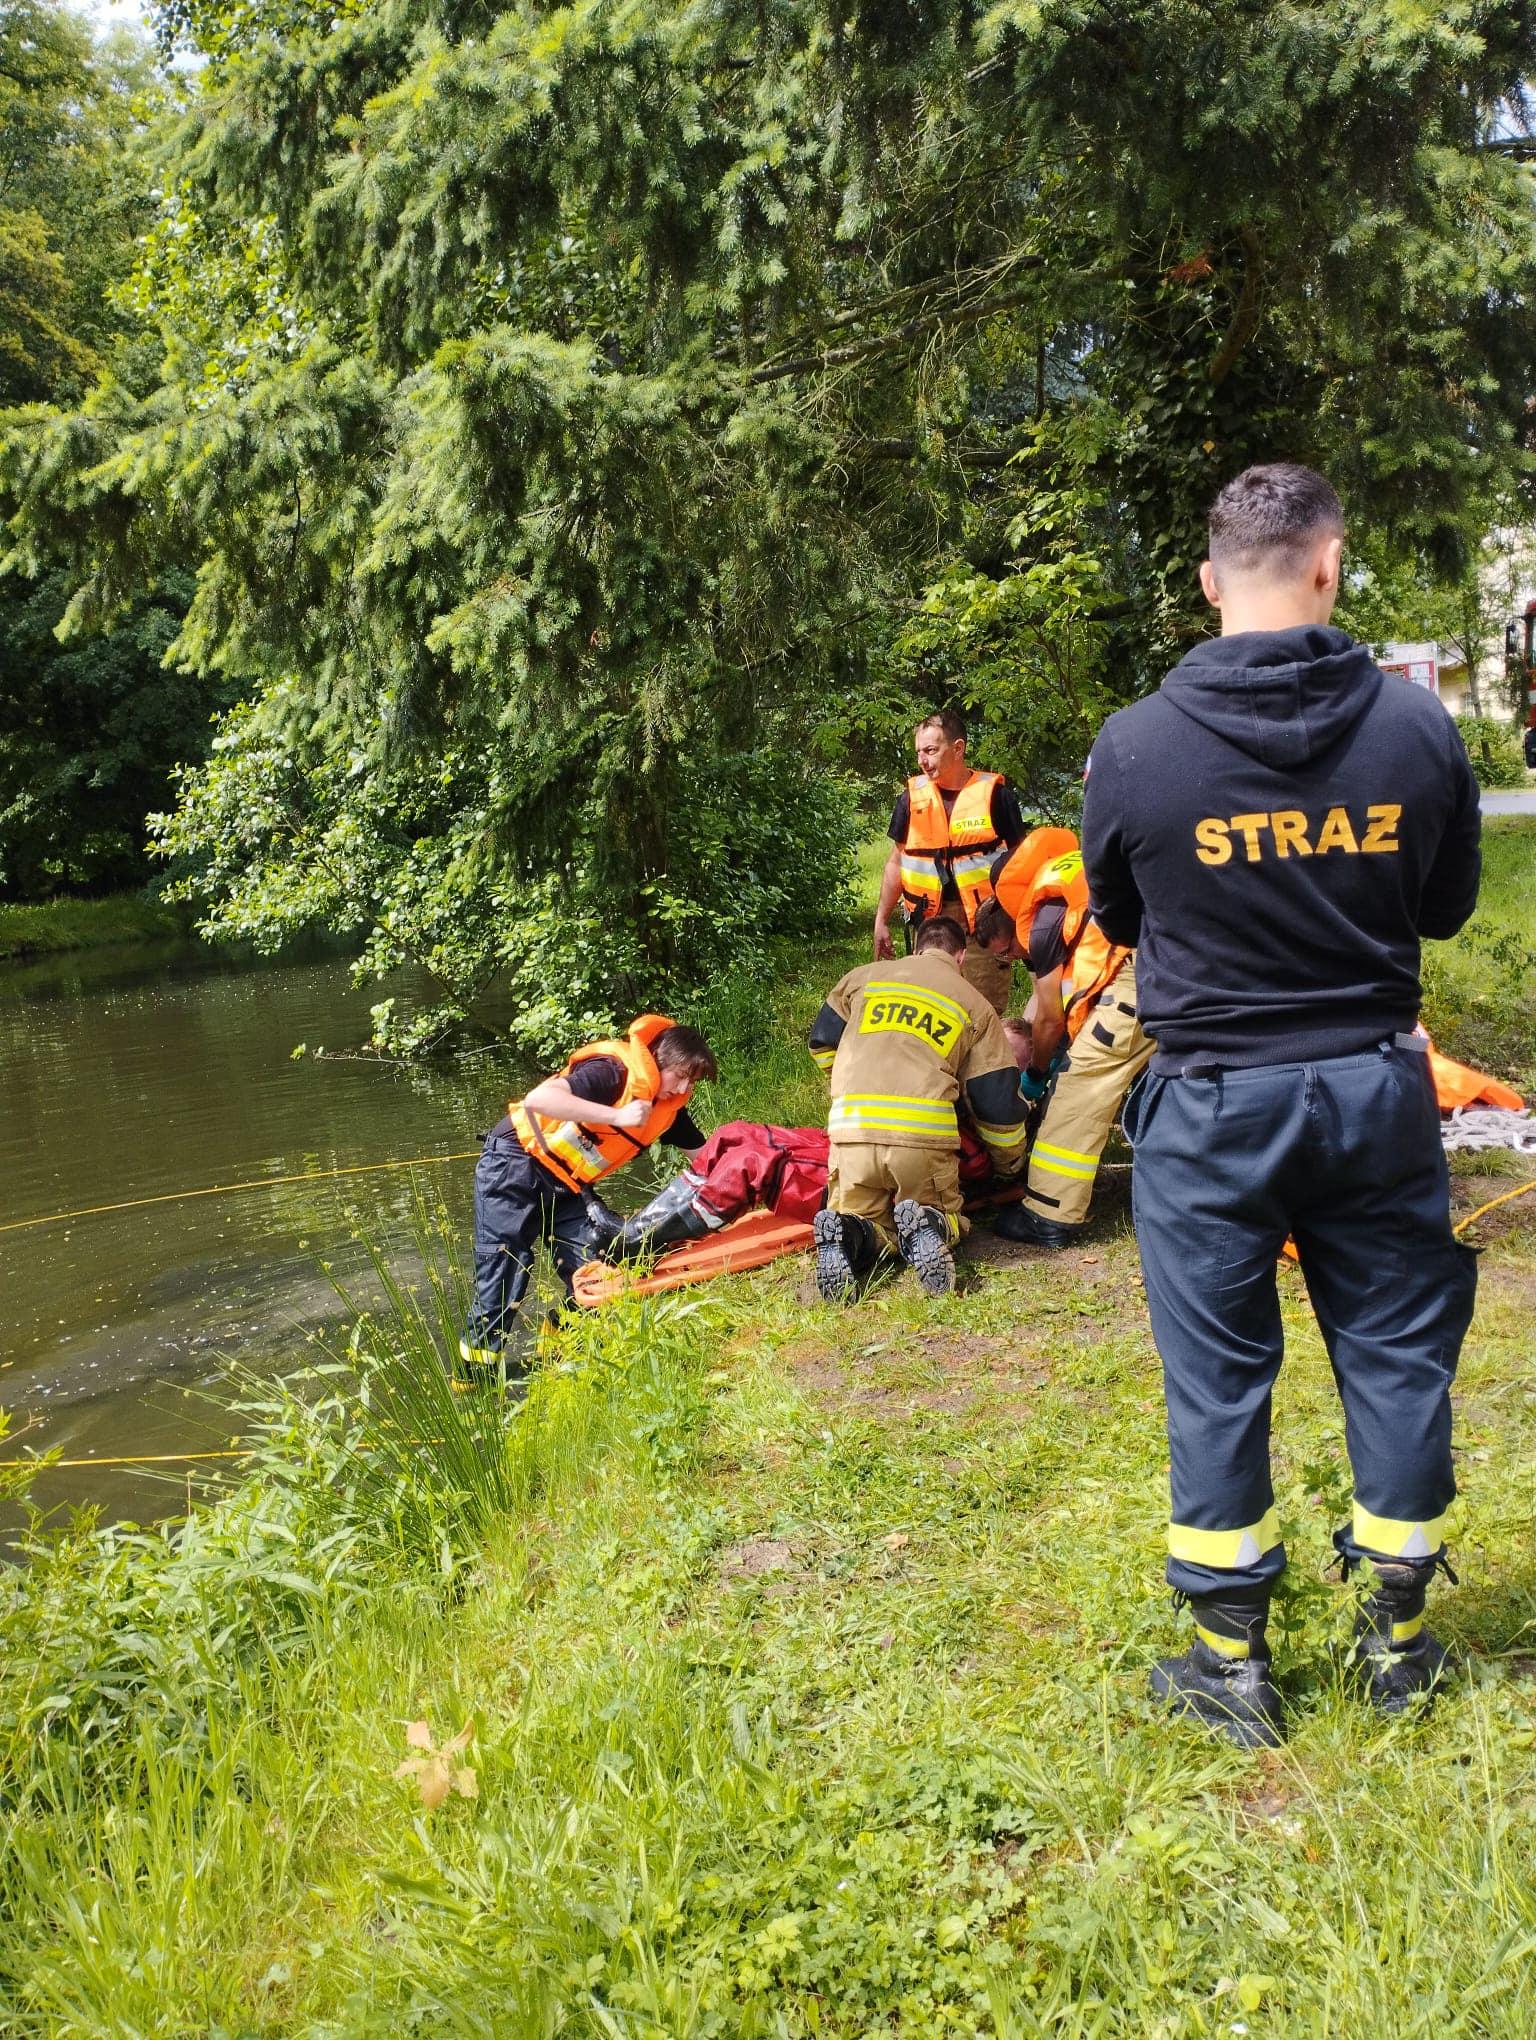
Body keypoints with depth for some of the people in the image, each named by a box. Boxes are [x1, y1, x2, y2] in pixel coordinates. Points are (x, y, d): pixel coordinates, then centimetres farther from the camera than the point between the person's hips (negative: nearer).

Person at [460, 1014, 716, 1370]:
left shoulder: (669, 1107, -1)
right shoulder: (613, 1071, -26)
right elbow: (538, 1099, -39)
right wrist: (617, 1116, -40)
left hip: (567, 1184, 8)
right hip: (516, 1163, -7)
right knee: (504, 1262, -10)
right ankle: (479, 1356, 3)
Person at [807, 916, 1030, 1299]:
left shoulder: (862, 977, 20)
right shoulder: (976, 1007, 16)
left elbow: (822, 1042, 32)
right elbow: (997, 1099, 14)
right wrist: (1011, 1164, 31)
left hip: (852, 1128, 1)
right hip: (924, 1135, -1)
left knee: (866, 1221, 19)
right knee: (944, 1218, 22)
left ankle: (849, 1236, -18)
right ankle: (927, 1227, -16)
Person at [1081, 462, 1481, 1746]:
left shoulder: (1135, 746, -12)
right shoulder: (1418, 726, -8)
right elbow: (1446, 907, 6)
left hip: (1212, 1106, -1)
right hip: (1376, 1088, 2)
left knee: (1217, 1376, 10)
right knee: (1397, 1354, 16)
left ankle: (1234, 1663, 22)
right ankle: (1397, 1638, 30)